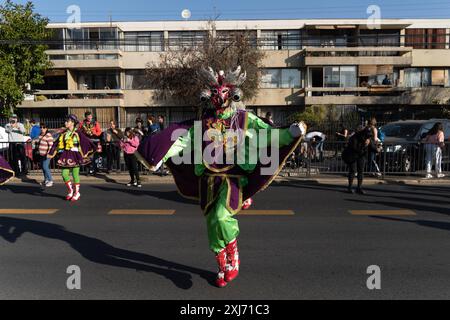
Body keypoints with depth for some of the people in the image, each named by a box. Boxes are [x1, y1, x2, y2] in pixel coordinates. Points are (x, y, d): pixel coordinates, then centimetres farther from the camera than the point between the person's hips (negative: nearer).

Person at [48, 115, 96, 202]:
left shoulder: (77, 132, -7)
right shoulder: (64, 133, 9)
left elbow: (86, 141, -8)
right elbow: (56, 143, 14)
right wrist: (51, 153, 14)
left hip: (75, 155, -5)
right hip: (66, 156, 5)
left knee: (75, 174, 2)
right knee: (64, 174, 1)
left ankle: (77, 193, 16)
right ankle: (70, 190, 21)